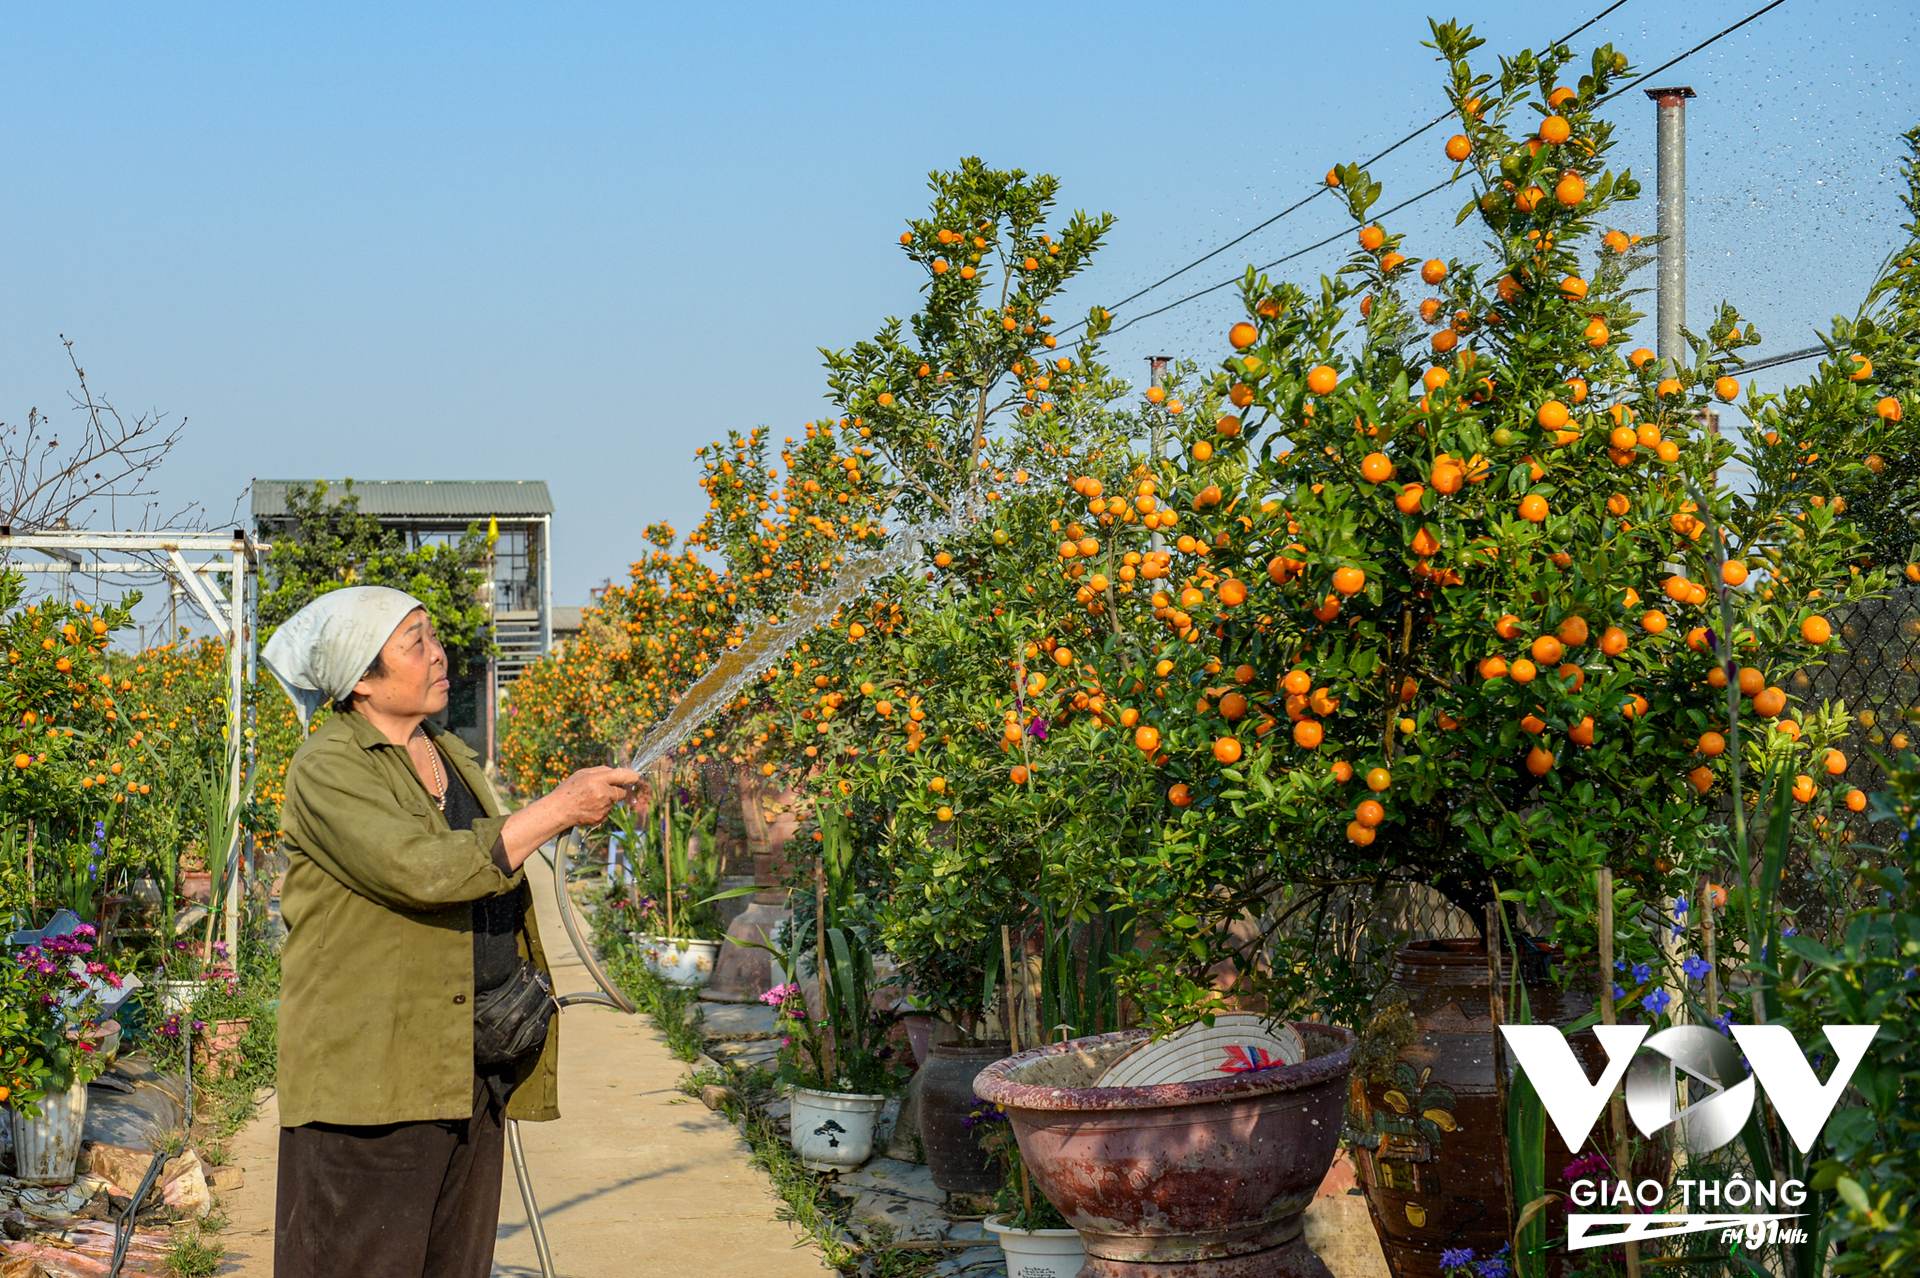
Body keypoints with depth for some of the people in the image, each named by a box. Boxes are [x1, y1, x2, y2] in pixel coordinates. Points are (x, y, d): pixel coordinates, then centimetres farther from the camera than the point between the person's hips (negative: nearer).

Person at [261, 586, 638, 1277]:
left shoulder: (452, 756, 17)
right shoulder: (327, 768, -9)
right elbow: (424, 870, -23)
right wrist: (557, 809, -19)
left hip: (473, 1074, 8)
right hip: (372, 1075, -8)